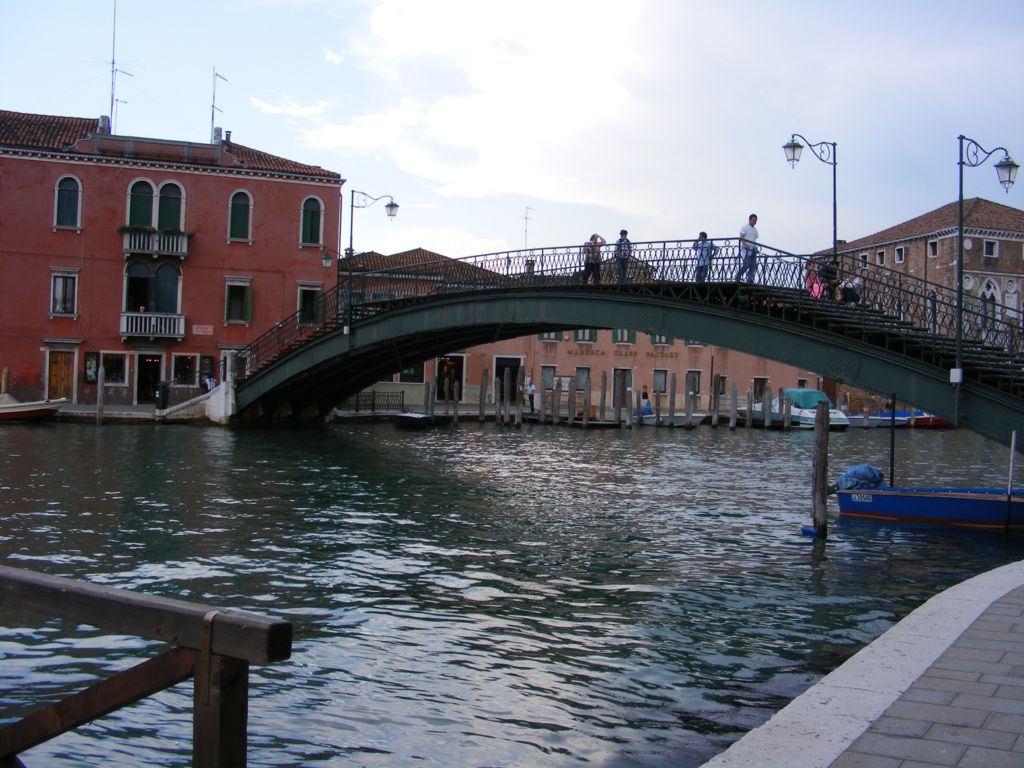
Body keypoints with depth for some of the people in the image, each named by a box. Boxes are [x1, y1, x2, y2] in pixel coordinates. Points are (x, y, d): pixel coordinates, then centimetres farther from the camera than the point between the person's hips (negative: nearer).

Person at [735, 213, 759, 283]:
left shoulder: (755, 230, 22)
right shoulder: (745, 227, 0)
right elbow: (741, 237, -11)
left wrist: (756, 247, 11)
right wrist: (745, 245, -25)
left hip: (753, 249, 7)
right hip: (746, 249, -7)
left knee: (753, 266, -2)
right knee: (746, 264, -16)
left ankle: (749, 280, -3)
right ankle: (738, 277, -4)